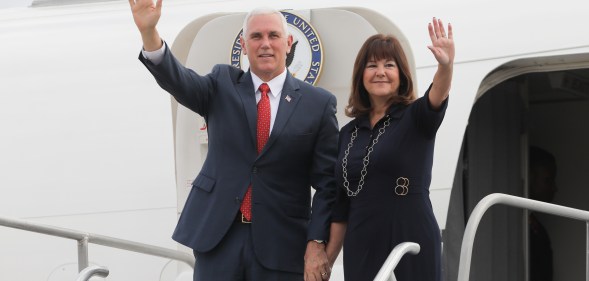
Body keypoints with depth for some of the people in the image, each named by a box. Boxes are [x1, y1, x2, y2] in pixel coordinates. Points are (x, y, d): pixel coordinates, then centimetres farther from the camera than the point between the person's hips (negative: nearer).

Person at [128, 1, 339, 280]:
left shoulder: (318, 103, 2)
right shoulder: (223, 84, 7)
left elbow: (327, 182, 1)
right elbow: (179, 81, -13)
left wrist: (317, 242, -8)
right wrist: (148, 32, -30)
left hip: (282, 244, -1)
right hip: (217, 235, 1)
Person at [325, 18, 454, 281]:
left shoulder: (415, 118, -1)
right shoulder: (348, 133, 11)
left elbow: (436, 100, -25)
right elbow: (341, 206, 14)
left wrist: (445, 66, -45)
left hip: (411, 246, -4)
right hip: (360, 251, 4)